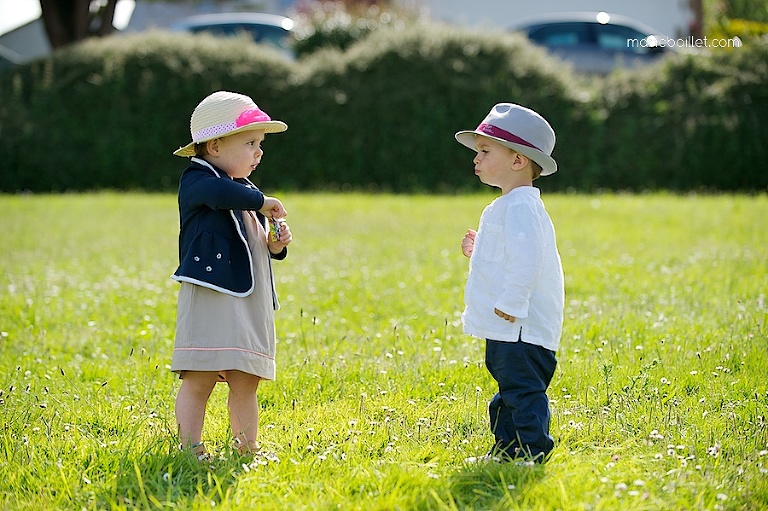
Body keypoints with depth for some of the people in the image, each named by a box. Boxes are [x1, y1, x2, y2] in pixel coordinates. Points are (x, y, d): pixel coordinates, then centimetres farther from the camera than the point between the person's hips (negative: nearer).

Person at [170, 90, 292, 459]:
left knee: (246, 383, 9)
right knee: (199, 380, -9)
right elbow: (218, 194, -30)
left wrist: (275, 245, 9)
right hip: (210, 295, -8)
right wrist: (262, 202, -18)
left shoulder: (245, 191, 22)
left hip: (250, 301, 8)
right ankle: (190, 449, -4)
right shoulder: (196, 180, -4)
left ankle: (247, 448, 16)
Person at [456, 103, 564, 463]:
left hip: (520, 326, -12)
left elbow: (526, 258, -28)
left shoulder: (521, 207, -17)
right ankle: (506, 449, 28)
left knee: (522, 390, -9)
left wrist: (511, 303, -28)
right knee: (508, 392, 19)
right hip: (505, 327, 12)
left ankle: (533, 450, -6)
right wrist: (479, 252, 20)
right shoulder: (508, 205, 18)